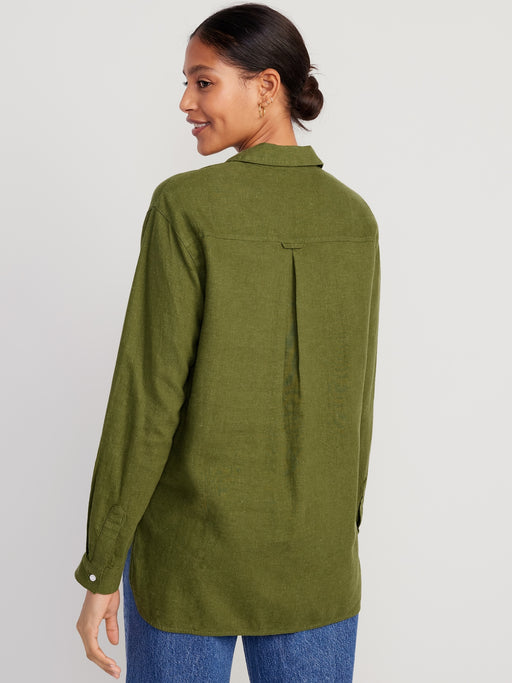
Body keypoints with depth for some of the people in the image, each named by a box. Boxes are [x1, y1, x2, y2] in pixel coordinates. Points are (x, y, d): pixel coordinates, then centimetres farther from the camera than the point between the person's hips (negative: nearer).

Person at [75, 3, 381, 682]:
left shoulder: (186, 206, -15)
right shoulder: (355, 218, 0)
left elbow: (148, 395, -16)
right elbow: (354, 398, 5)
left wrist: (101, 568, -8)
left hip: (191, 548, -3)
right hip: (316, 552, 4)